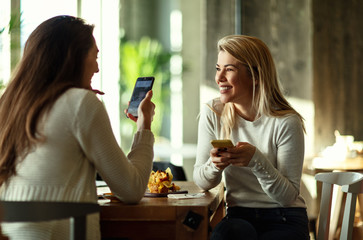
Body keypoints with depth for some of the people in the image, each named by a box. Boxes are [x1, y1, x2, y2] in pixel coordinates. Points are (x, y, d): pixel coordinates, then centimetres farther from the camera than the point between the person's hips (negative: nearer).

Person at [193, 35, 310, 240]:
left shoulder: (286, 122, -13)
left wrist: (257, 161, -27)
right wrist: (214, 165, -19)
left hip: (285, 220, -2)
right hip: (239, 217, 3)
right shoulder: (213, 113, -1)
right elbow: (202, 182, 4)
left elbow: (288, 196, -11)